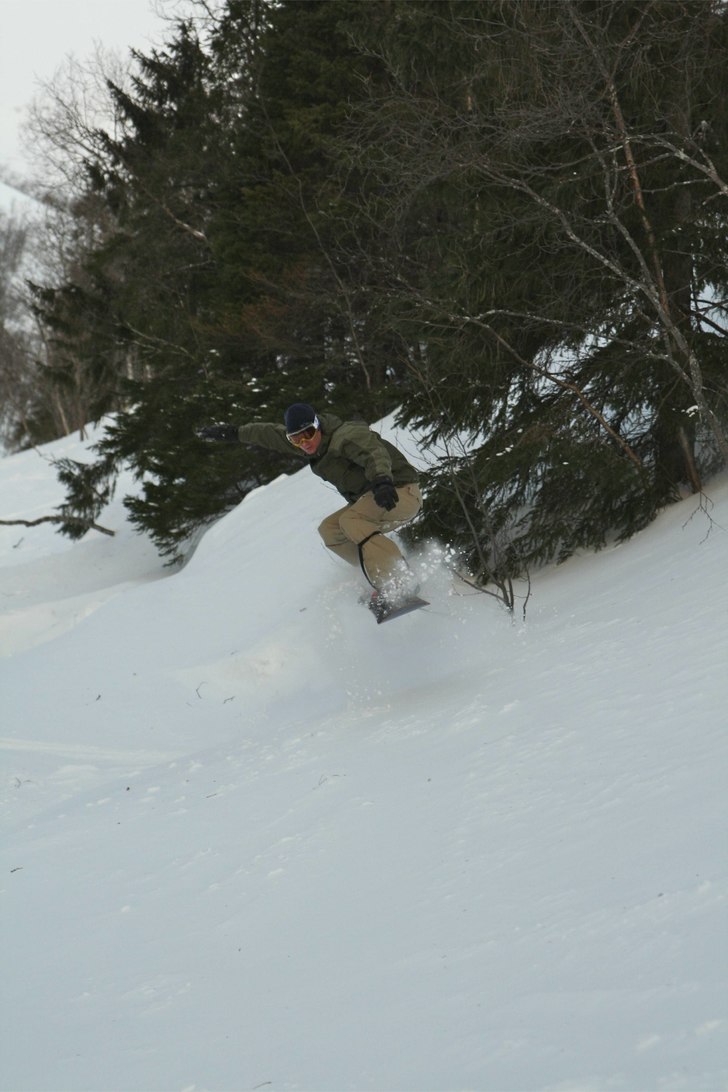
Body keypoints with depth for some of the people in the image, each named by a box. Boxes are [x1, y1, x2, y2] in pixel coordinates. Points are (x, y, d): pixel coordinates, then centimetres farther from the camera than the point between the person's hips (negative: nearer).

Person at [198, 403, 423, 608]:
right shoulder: (308, 445, 6)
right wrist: (233, 433, 27)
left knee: (351, 521, -30)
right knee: (330, 530, 6)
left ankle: (400, 587, -40)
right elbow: (269, 434, 21)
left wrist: (382, 481, -61)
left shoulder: (346, 436, -23)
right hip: (370, 498, 10)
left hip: (400, 492, -10)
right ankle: (378, 574, -3)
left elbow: (374, 454, -42)